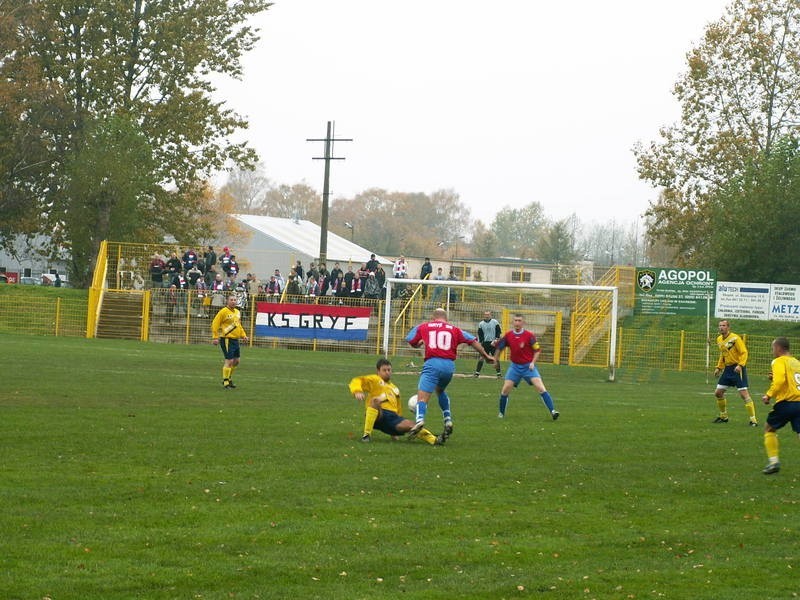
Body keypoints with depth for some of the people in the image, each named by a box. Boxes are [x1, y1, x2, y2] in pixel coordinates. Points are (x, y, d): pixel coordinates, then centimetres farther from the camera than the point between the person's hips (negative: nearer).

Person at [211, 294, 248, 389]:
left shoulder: (237, 312, 14)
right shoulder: (223, 311, -11)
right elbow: (215, 324, -11)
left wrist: (243, 335, 15)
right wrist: (215, 337, -16)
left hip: (235, 339, 8)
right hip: (227, 339, -8)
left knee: (236, 361, 14)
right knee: (229, 361, -9)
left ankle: (229, 378, 30)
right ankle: (225, 382, -1)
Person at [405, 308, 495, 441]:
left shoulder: (424, 327, 16)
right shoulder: (454, 330, 20)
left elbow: (410, 341, 21)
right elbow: (473, 341, 16)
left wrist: (420, 342, 42)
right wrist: (486, 356, 24)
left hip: (432, 364, -3)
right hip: (449, 366, 3)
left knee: (422, 396, -11)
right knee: (440, 391, 31)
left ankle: (420, 419, -41)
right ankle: (448, 421, 19)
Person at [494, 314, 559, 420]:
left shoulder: (529, 335, -11)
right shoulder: (508, 336, -2)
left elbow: (537, 350, -3)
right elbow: (498, 347, 14)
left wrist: (533, 363, -13)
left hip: (528, 366, -3)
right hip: (515, 366, 3)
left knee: (541, 388, -16)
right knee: (505, 390, -4)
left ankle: (552, 411, -16)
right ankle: (501, 413, 17)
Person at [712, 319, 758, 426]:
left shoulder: (735, 338, -14)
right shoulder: (719, 339, 10)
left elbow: (744, 352, -16)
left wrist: (740, 365, -28)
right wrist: (719, 367, 17)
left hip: (738, 368, -8)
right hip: (727, 368, 8)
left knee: (743, 393, -13)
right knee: (718, 393, 9)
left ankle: (753, 420, -9)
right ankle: (723, 416, 27)